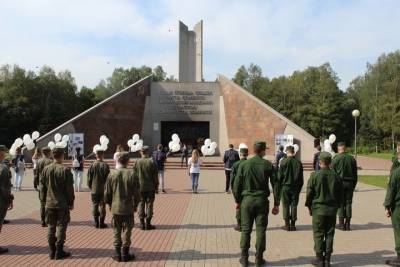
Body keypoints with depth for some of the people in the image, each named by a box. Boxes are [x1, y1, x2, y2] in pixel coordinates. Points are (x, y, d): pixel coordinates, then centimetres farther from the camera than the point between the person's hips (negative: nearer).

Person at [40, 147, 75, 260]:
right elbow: (69, 189, -10)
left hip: (50, 203, 4)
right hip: (62, 204, -4)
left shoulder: (46, 169, 0)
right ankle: (59, 252, 9)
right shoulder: (65, 170, -14)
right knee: (61, 227, 5)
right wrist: (71, 202, 1)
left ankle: (52, 251, 18)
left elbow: (42, 187, 7)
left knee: (51, 227, 12)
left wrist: (44, 200, 18)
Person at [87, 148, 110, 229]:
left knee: (95, 206, 9)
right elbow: (108, 178, -6)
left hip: (94, 190, 2)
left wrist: (90, 186, 15)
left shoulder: (92, 165, -3)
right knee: (102, 206, 5)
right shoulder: (105, 165, -10)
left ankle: (96, 223, 12)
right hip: (103, 189, -2)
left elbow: (89, 178, 2)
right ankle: (101, 223, 6)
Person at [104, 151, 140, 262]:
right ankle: (125, 254, 14)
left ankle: (117, 254, 18)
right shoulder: (132, 174, -11)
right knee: (127, 231, 8)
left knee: (117, 231, 12)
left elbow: (107, 193, 2)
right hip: (128, 208, -2)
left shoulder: (112, 174, -4)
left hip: (115, 208, 2)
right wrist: (135, 204, 10)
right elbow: (136, 193, -6)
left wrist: (109, 204, 18)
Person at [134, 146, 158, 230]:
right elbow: (155, 175, -6)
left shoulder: (137, 162, -4)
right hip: (150, 187, -2)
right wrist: (156, 185, 5)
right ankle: (148, 223, 7)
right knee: (149, 204, 5)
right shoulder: (152, 162, -9)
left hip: (140, 187, 2)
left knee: (141, 204, 10)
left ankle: (142, 223, 11)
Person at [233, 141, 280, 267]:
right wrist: (276, 204, 5)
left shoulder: (244, 164, -1)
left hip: (247, 200, 1)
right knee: (260, 230, 7)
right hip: (262, 200, 0)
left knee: (246, 230, 8)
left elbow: (237, 184, -1)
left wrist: (238, 201, 10)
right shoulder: (268, 165, -1)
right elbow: (275, 185, -1)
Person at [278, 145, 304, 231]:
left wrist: (280, 185, 7)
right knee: (294, 205, 7)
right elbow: (301, 177, 6)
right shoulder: (298, 162, 1)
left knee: (286, 205, 4)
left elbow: (280, 175, -5)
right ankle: (293, 224, 9)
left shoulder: (284, 161, -8)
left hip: (286, 186, -2)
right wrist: (299, 187, 14)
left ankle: (287, 224, 5)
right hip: (295, 187, 3)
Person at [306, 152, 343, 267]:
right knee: (329, 234, 8)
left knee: (318, 234, 4)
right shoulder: (336, 176, 1)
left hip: (318, 209, -3)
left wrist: (309, 207, 5)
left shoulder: (315, 175, -9)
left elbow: (309, 192, -6)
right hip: (332, 209, 3)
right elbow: (340, 194, 7)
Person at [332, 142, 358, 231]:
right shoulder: (352, 158, 7)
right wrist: (354, 185, 17)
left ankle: (341, 223, 2)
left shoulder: (336, 158, -6)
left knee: (340, 203, 2)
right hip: (350, 183, 3)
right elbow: (355, 174, 11)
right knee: (348, 203, 7)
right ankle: (347, 224, 9)